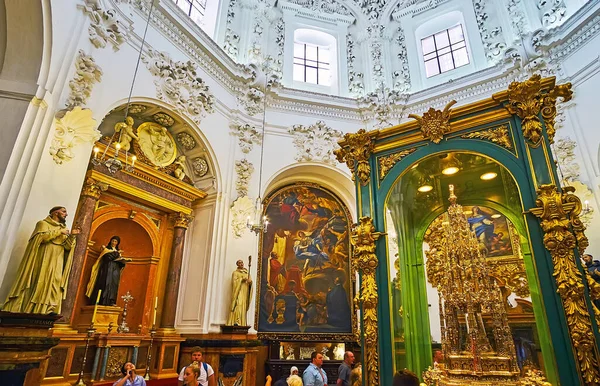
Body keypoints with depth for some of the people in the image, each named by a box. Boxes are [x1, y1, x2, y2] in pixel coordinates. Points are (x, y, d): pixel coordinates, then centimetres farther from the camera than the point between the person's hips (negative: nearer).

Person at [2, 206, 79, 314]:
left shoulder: (63, 228, 21)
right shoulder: (43, 223, 6)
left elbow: (67, 247, 11)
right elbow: (41, 236, -14)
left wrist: (71, 236, -6)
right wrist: (59, 232, -8)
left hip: (56, 264, 4)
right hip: (42, 261, -4)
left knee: (53, 286, -8)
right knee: (38, 284, -9)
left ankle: (49, 310, -16)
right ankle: (22, 309, -3)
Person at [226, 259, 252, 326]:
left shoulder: (247, 273, 21)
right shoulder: (235, 272, 6)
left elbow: (250, 281, 12)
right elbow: (234, 281, -8)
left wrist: (250, 281, -11)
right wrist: (242, 279, -19)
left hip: (245, 292, 5)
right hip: (238, 291, -5)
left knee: (244, 307, 0)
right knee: (238, 305, -20)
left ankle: (242, 323, -1)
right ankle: (236, 322, -25)